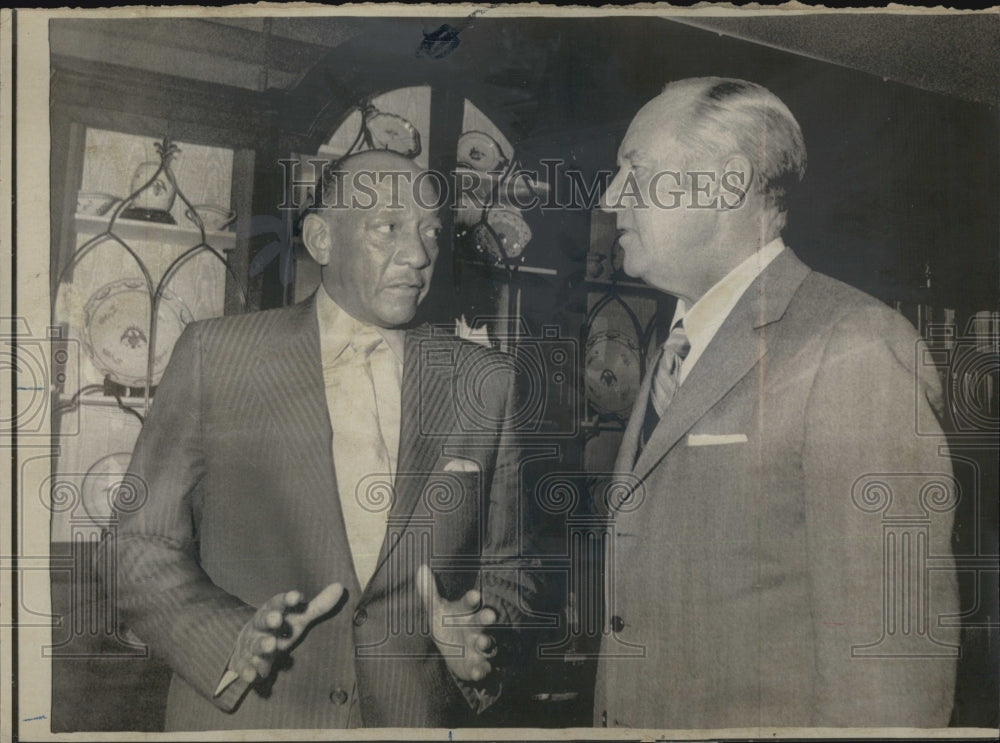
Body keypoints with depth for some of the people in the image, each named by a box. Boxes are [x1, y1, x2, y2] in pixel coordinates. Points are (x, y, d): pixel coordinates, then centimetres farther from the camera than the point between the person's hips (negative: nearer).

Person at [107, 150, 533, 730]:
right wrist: (230, 643, -19)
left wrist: (476, 640, -13)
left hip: (419, 718, 2)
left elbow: (504, 565, 5)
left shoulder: (487, 382, -2)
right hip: (236, 718, -1)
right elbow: (142, 548, -4)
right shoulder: (214, 355, -6)